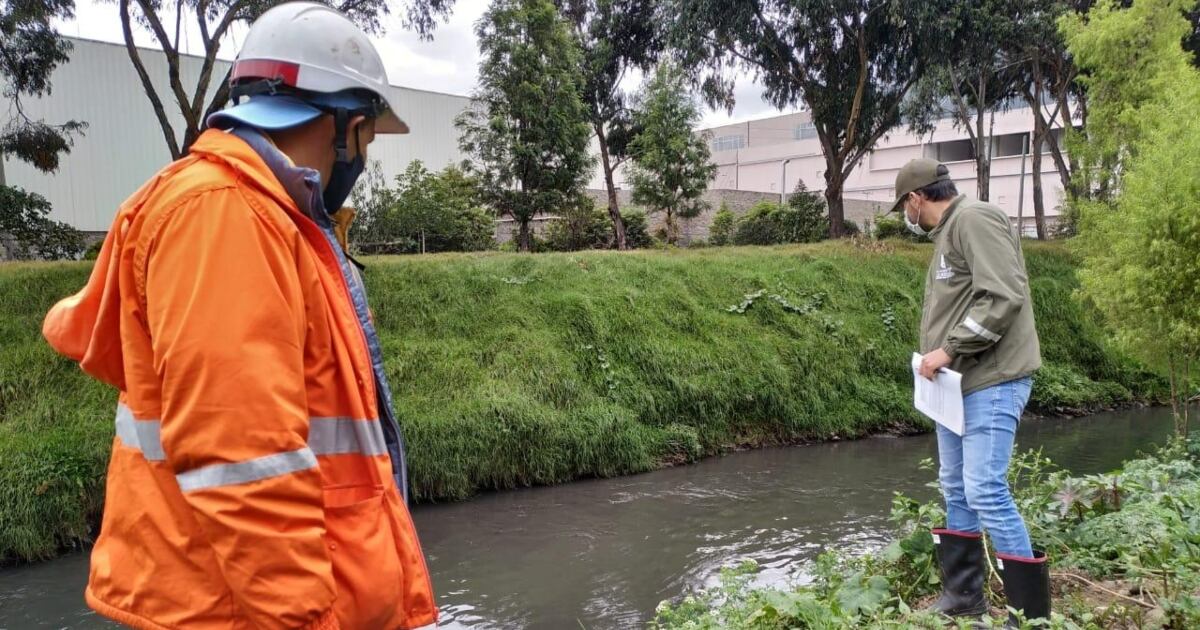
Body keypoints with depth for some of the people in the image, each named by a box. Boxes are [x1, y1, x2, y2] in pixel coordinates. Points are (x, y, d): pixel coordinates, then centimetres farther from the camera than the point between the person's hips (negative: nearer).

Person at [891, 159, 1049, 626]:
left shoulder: (974, 219, -12)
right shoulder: (948, 232, 18)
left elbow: (1003, 297, -22)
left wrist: (948, 349, -20)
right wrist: (941, 356, 10)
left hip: (990, 383, -10)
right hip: (957, 383, 10)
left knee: (985, 491, -11)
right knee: (956, 490, 14)